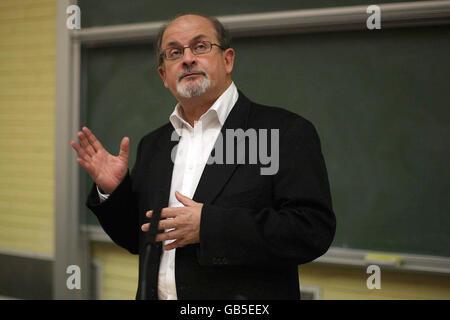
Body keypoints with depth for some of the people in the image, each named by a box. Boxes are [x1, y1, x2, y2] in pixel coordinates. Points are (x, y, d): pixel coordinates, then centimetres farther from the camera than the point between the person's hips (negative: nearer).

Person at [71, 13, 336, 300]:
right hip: (157, 294, 5)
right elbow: (139, 240, 13)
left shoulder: (287, 132, -11)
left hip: (244, 310, -5)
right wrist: (113, 191, -5)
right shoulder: (153, 145, 8)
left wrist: (209, 225, -24)